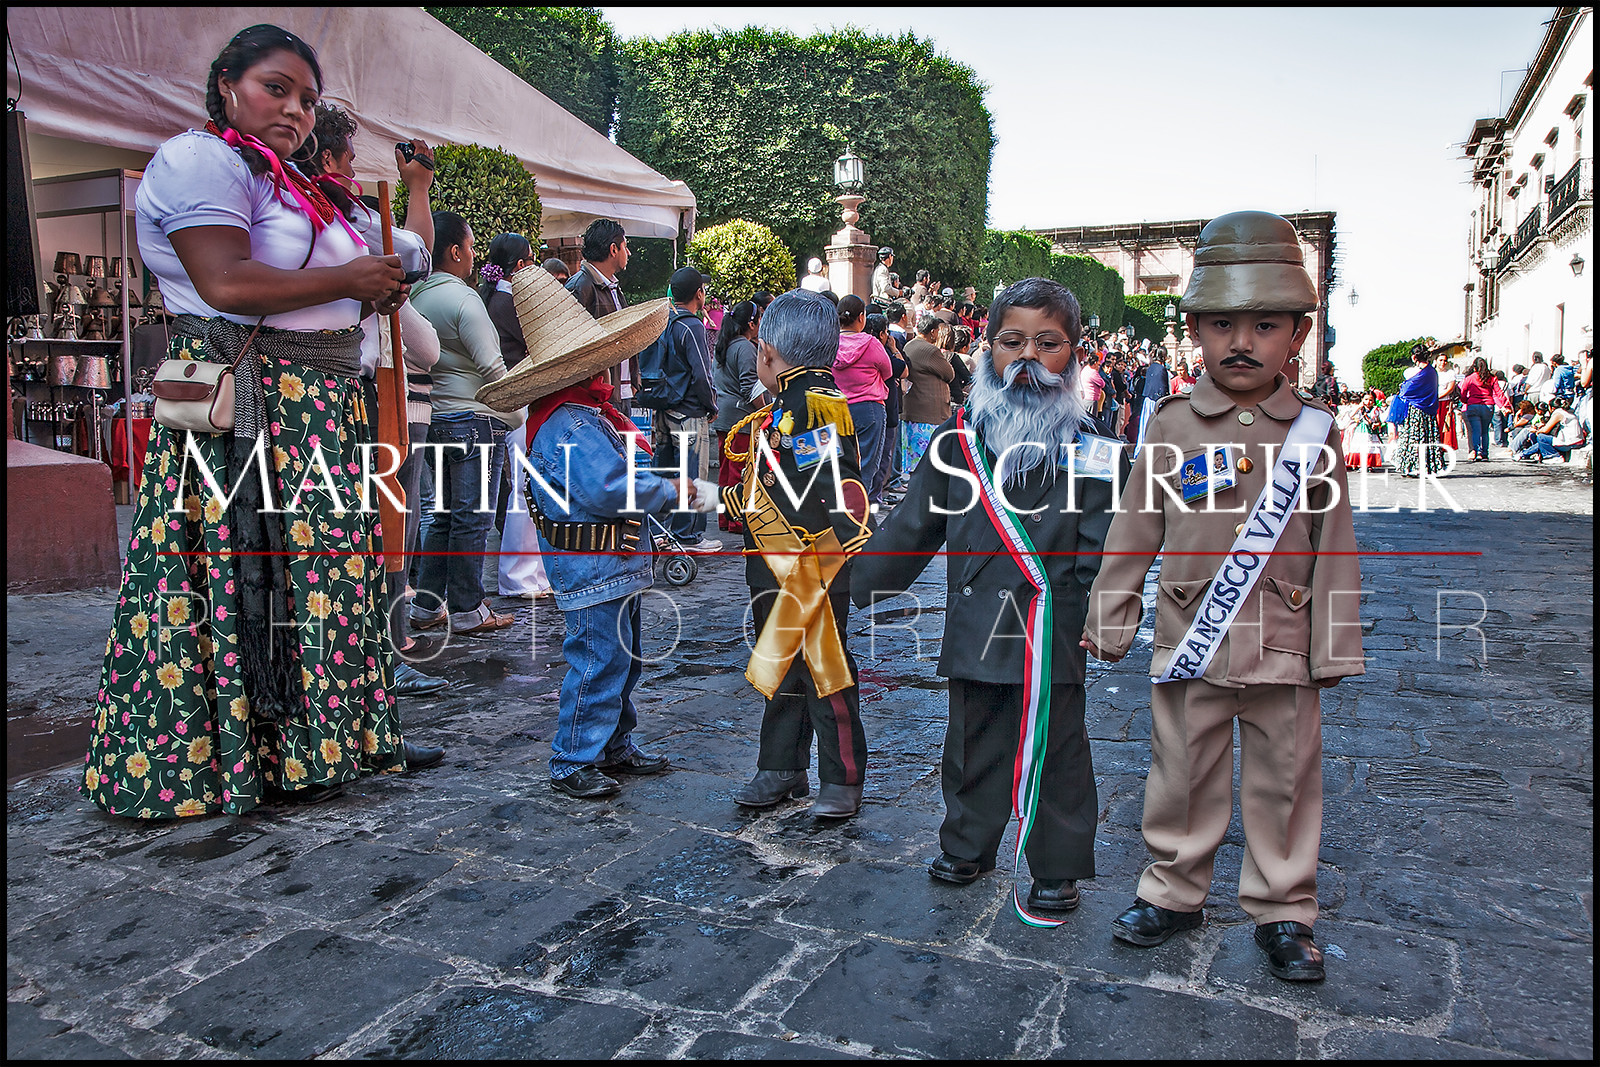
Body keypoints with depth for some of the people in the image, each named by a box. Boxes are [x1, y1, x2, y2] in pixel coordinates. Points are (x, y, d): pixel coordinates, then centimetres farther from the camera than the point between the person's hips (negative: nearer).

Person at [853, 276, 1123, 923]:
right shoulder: (960, 434, 3)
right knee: (973, 743, 16)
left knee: (1053, 752, 9)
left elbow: (1102, 542, -6)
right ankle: (966, 846, 38)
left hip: (1052, 632, -2)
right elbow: (915, 522, 9)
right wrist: (859, 588, 10)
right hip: (975, 624, 3)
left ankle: (1057, 871, 26)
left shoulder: (1089, 444, -3)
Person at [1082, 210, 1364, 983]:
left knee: (1284, 783, 12)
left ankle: (1283, 910, 30)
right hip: (1188, 645, 0)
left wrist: (1336, 648, 1)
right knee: (1182, 777, 13)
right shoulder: (1170, 426, -2)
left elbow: (1334, 545, 2)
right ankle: (1174, 891, 32)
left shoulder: (1314, 433, -1)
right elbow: (1134, 533, 3)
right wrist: (1108, 621, 4)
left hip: (1284, 650, 0)